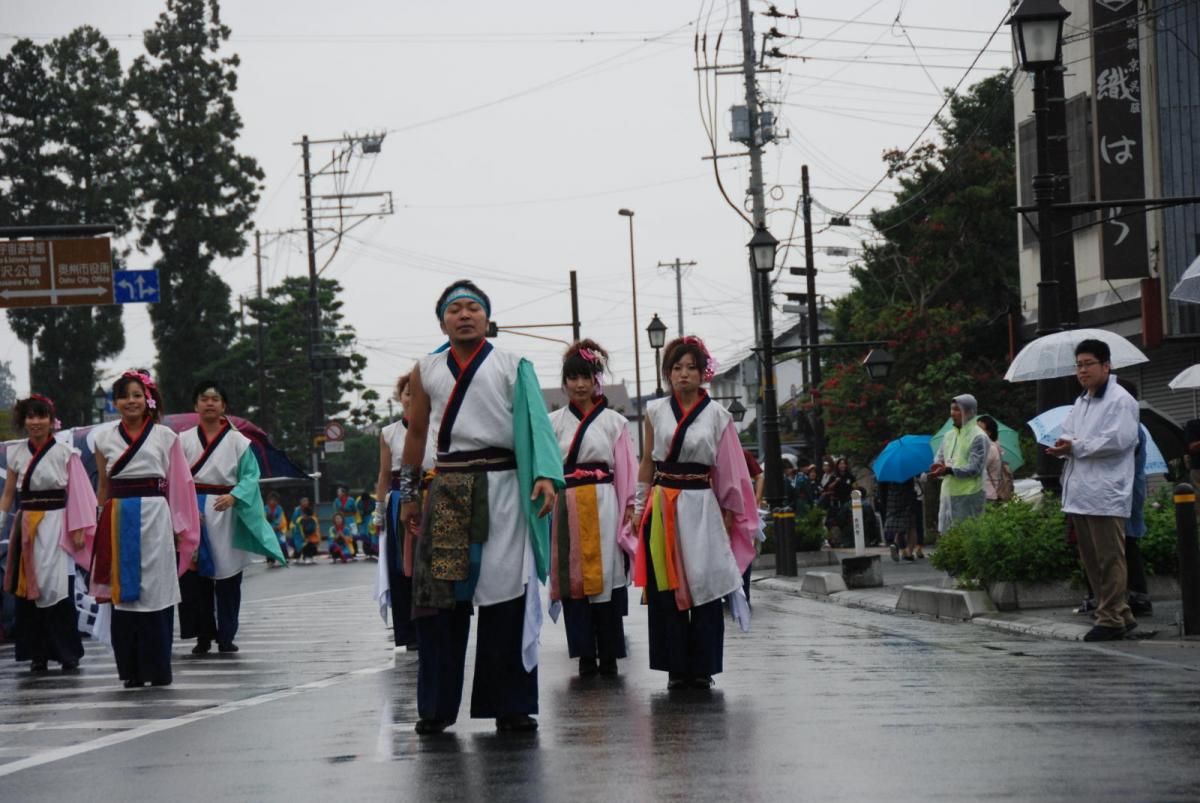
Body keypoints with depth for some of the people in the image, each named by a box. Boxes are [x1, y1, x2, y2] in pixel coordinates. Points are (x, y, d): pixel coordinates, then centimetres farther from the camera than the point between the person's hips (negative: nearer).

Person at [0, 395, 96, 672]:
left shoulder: (65, 453, -2)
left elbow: (76, 494, -2)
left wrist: (78, 530, -6)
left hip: (55, 525, -4)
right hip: (26, 526, 4)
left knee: (57, 587, -9)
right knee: (27, 589, 2)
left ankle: (68, 652, 0)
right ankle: (37, 654, 9)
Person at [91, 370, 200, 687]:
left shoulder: (166, 437, 5)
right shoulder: (105, 439, 11)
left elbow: (179, 485, 5)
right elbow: (103, 487, 16)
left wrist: (180, 529, 0)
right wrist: (101, 525, 13)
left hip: (154, 518, -2)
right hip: (119, 522, 2)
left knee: (155, 590, -4)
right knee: (123, 592, 0)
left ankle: (157, 669, 2)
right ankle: (131, 669, 6)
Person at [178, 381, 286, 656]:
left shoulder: (237, 441, 6)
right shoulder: (184, 440, 8)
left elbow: (251, 475, -1)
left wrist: (233, 497, -18)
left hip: (226, 514, 0)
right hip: (192, 513, 0)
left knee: (227, 576, 0)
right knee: (195, 577, -3)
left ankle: (226, 636, 8)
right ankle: (203, 636, 5)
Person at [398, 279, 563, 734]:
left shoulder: (512, 367, 5)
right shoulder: (427, 371, 13)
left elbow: (535, 423, -5)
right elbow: (416, 432, 19)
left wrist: (545, 476, -20)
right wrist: (408, 494, 15)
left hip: (502, 487, -2)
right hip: (447, 489, 2)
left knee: (505, 597, -2)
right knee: (439, 596, -2)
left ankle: (509, 706, 3)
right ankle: (436, 707, 5)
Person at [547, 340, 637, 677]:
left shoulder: (614, 422, 8)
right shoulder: (554, 422, 11)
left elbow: (626, 469, 6)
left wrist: (629, 508, 0)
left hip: (603, 506, -1)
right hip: (567, 507, 1)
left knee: (605, 574, -5)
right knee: (572, 576, -1)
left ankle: (608, 654, 1)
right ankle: (585, 655, 3)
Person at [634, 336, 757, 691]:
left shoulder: (717, 415, 4)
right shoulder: (655, 412, 8)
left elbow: (728, 469, 7)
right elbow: (647, 462, 13)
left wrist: (728, 512, 4)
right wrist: (640, 507, 10)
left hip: (701, 507, -1)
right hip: (662, 507, 1)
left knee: (704, 586, -3)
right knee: (665, 588, 0)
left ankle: (702, 667, 4)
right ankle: (676, 668, 5)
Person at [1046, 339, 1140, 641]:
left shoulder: (1120, 401, -7)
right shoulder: (1080, 403, 21)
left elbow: (1117, 440, -18)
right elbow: (1068, 433, 23)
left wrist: (1076, 447, -13)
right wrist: (1064, 446, -1)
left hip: (1105, 494, -9)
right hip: (1080, 492, 9)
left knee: (1109, 558, -5)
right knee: (1091, 559, 12)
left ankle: (1111, 618, -1)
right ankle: (1120, 614, 19)